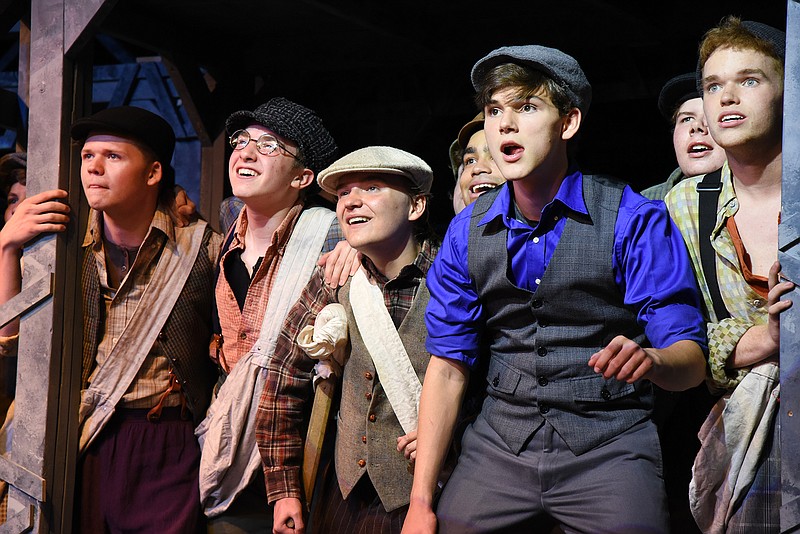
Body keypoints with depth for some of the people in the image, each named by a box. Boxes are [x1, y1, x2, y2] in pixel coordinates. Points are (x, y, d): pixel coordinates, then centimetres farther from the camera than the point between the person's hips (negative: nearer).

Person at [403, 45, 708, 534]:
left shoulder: (634, 220, -8)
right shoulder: (467, 233, 5)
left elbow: (691, 360, -10)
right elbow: (448, 365, 4)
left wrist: (650, 360, -35)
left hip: (608, 445, -3)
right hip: (501, 444, 3)